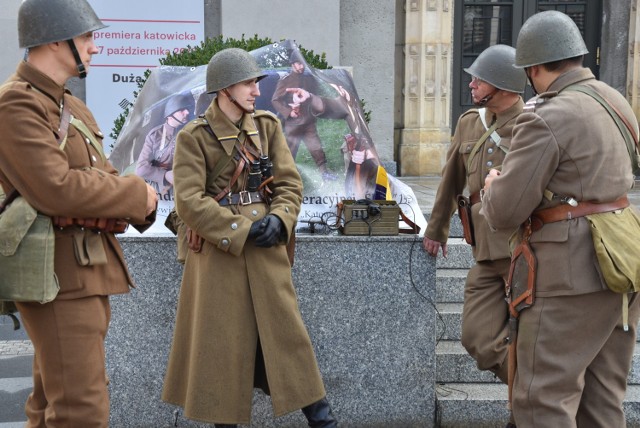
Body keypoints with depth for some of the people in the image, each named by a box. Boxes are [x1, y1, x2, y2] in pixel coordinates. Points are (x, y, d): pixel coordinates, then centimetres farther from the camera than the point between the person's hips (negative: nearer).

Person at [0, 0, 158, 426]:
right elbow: (57, 189, -23)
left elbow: (103, 177, 13)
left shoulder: (73, 107, 17)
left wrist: (136, 199, -9)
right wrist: (138, 194, -13)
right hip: (60, 276, -10)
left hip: (88, 270, 10)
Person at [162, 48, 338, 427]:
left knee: (285, 326, 8)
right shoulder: (194, 136, -7)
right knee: (220, 337, 6)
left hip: (267, 246, 3)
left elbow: (290, 182, 3)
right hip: (217, 249, -3)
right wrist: (239, 231, -17)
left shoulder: (268, 126, 6)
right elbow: (189, 201, -13)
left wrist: (278, 219, -15)